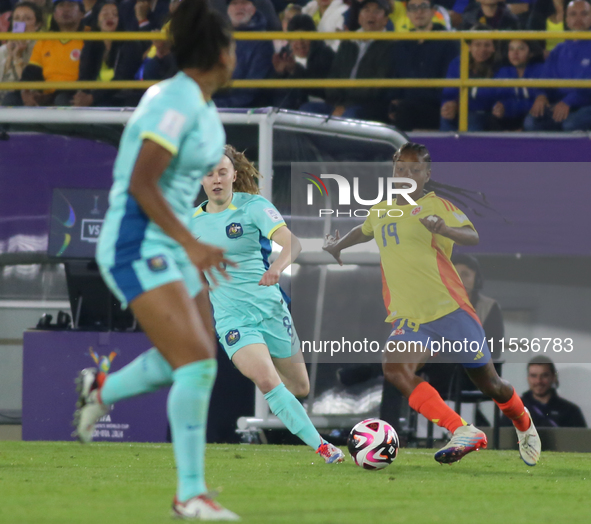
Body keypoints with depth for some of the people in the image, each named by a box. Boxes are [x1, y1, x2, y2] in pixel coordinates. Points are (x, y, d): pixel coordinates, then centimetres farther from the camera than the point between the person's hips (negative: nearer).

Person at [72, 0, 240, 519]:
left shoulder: (197, 102, 11)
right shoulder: (177, 103, -18)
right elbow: (140, 183, -24)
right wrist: (191, 243, -28)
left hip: (167, 248, 10)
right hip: (138, 247, -10)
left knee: (200, 358, 13)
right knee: (197, 364, -16)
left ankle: (101, 391, 33)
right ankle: (190, 493, -11)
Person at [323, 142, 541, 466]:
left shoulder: (435, 205, -4)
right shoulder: (380, 211, 12)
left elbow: (472, 237, -23)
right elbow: (365, 231, 39)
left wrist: (444, 229, -41)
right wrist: (337, 246, 35)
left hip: (449, 307, -4)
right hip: (408, 317, 4)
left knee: (489, 384, 6)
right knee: (394, 368, -27)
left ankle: (523, 424, 41)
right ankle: (463, 433, -30)